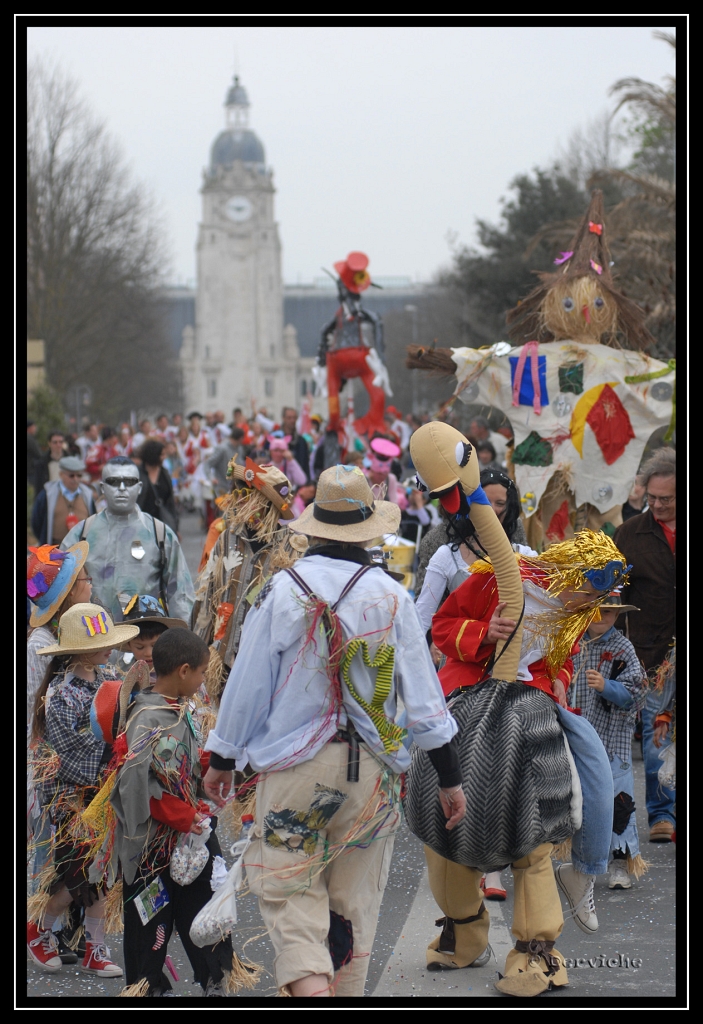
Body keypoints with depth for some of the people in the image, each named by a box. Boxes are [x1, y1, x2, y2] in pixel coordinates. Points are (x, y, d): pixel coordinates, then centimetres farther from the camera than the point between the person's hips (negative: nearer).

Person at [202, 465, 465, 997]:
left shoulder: (283, 590, -5)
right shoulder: (391, 597, -1)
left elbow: (247, 682, 0)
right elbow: (423, 693, 0)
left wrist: (222, 758, 13)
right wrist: (450, 777, 8)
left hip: (294, 765, -2)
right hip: (371, 771, 2)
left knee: (287, 885, 2)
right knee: (356, 901, 12)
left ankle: (307, 982, -21)